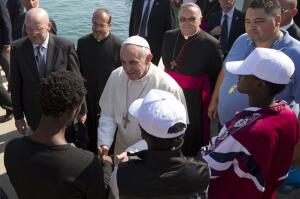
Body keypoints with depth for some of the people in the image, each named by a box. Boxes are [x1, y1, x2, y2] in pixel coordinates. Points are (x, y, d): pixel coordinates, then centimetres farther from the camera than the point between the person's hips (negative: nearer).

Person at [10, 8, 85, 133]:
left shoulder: (65, 47, -16)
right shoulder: (17, 48, -11)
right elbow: (16, 85, -4)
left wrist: (82, 110, -1)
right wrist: (18, 116, -1)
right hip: (34, 113, 1)